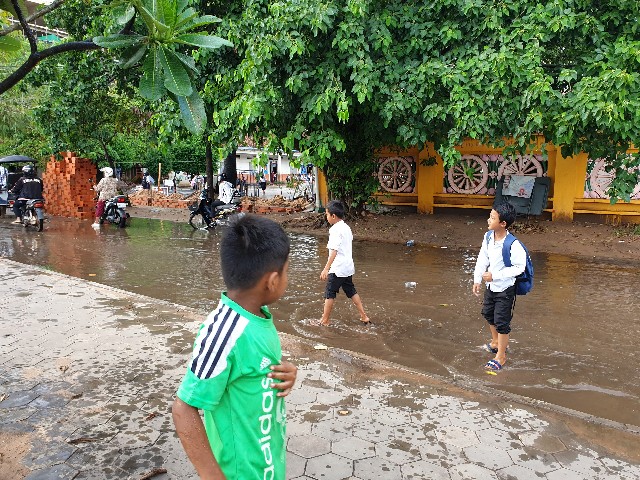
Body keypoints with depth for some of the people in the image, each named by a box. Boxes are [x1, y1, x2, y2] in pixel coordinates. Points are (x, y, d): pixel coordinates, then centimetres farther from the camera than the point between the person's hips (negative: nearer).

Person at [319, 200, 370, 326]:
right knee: (351, 291, 17)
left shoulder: (335, 230, -17)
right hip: (348, 267, 9)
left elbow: (334, 251, -23)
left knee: (329, 294, 2)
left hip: (337, 269, -9)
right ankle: (364, 317, 20)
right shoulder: (346, 228, 9)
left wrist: (326, 269, -25)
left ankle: (324, 321, 11)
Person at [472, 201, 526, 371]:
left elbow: (519, 267, -23)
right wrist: (477, 279, 6)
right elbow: (482, 258, 3)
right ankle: (496, 342, 51)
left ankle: (501, 356, 23)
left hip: (505, 289, -8)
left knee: (502, 322, 4)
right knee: (488, 314, 26)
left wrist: (495, 275, -27)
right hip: (491, 286, 8)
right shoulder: (488, 237, -8)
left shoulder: (513, 245, -28)